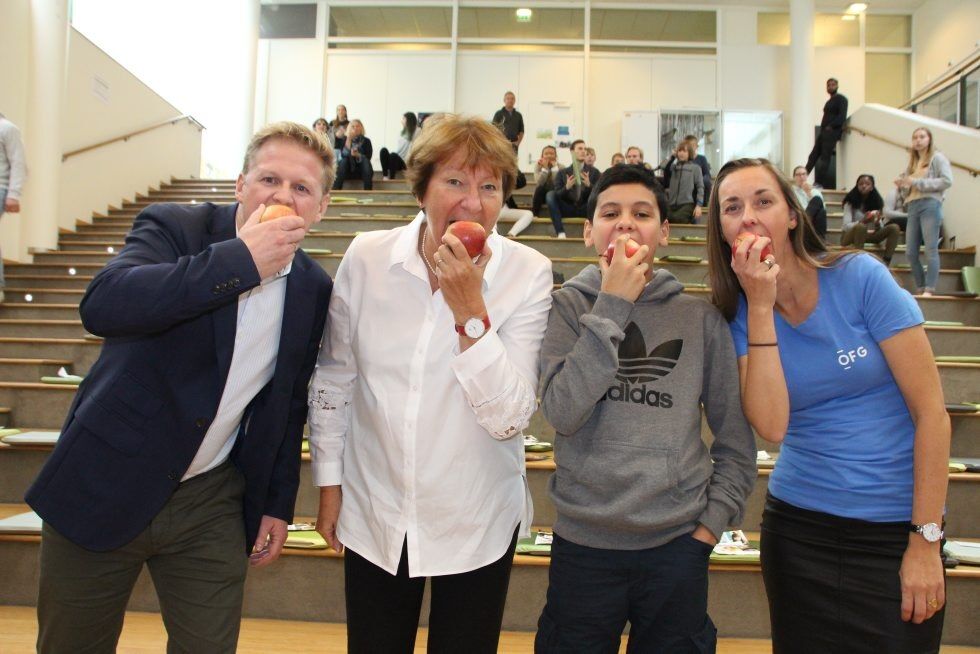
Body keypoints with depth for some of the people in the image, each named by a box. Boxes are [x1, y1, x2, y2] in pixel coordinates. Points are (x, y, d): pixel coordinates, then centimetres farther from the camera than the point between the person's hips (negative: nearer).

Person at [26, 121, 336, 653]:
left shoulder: (313, 288, 0)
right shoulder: (173, 228, -11)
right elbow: (102, 304, -31)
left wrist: (278, 504, 10)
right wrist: (242, 259, -31)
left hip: (209, 506, 3)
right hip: (104, 486, -2)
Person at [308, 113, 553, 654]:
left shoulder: (528, 274, -13)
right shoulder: (366, 257, -9)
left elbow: (509, 418, -18)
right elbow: (333, 378, 3)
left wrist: (470, 311, -26)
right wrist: (329, 478, 7)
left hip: (476, 523, -1)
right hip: (373, 515, 2)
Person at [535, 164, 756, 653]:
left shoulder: (700, 318, 0)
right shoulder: (568, 307, -2)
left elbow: (737, 439, 6)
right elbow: (562, 412, -17)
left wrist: (712, 522, -1)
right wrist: (612, 305, -16)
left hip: (678, 545, 1)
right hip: (583, 544, -1)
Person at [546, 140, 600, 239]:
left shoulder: (594, 171, 4)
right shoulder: (562, 172, 5)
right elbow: (557, 195, -3)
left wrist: (589, 185, -23)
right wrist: (566, 187, -23)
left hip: (585, 209, -1)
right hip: (567, 209, 1)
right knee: (550, 194, -23)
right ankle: (560, 232, -32)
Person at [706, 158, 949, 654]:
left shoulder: (860, 278, -12)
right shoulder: (738, 315, -4)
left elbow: (931, 411, -11)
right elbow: (772, 426, -19)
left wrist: (925, 541, -12)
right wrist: (760, 307, -21)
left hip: (895, 527, -2)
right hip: (798, 525, 2)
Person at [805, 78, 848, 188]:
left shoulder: (841, 99, -3)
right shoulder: (829, 102, 22)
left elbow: (842, 116, -13)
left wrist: (831, 126, -16)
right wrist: (824, 128, 7)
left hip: (832, 132, -8)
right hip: (824, 132, 8)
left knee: (824, 158, -9)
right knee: (813, 156, 6)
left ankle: (820, 183, -7)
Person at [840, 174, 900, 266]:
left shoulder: (877, 202, 3)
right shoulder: (850, 202, -9)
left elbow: (879, 229, -1)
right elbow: (846, 226, -18)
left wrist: (878, 223, -25)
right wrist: (862, 221, -35)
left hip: (868, 235, 5)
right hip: (849, 236, -5)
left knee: (894, 228, -17)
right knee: (860, 227, -38)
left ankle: (885, 264, -24)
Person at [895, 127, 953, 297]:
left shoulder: (937, 158, 7)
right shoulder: (912, 163, 24)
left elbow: (947, 181, -7)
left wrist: (917, 183, -10)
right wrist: (902, 186, 1)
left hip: (930, 205, -6)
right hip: (913, 207, 6)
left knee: (931, 250, -12)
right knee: (911, 252, -1)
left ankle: (929, 290, -16)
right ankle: (920, 289, 7)